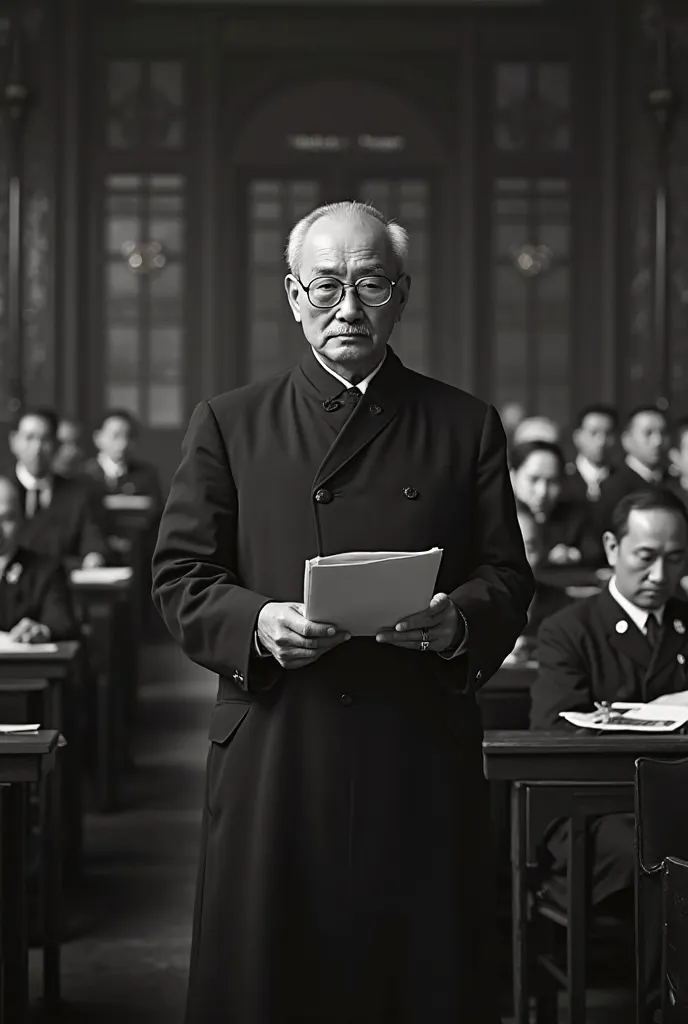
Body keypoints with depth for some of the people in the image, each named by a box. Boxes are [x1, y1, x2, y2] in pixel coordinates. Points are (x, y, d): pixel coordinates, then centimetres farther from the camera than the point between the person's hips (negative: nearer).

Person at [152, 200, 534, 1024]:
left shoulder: (465, 426, 11)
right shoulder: (228, 424, 10)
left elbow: (507, 578, 9)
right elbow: (179, 578, 5)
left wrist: (455, 620, -13)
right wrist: (256, 622, -14)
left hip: (424, 756, 1)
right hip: (273, 759, 0)